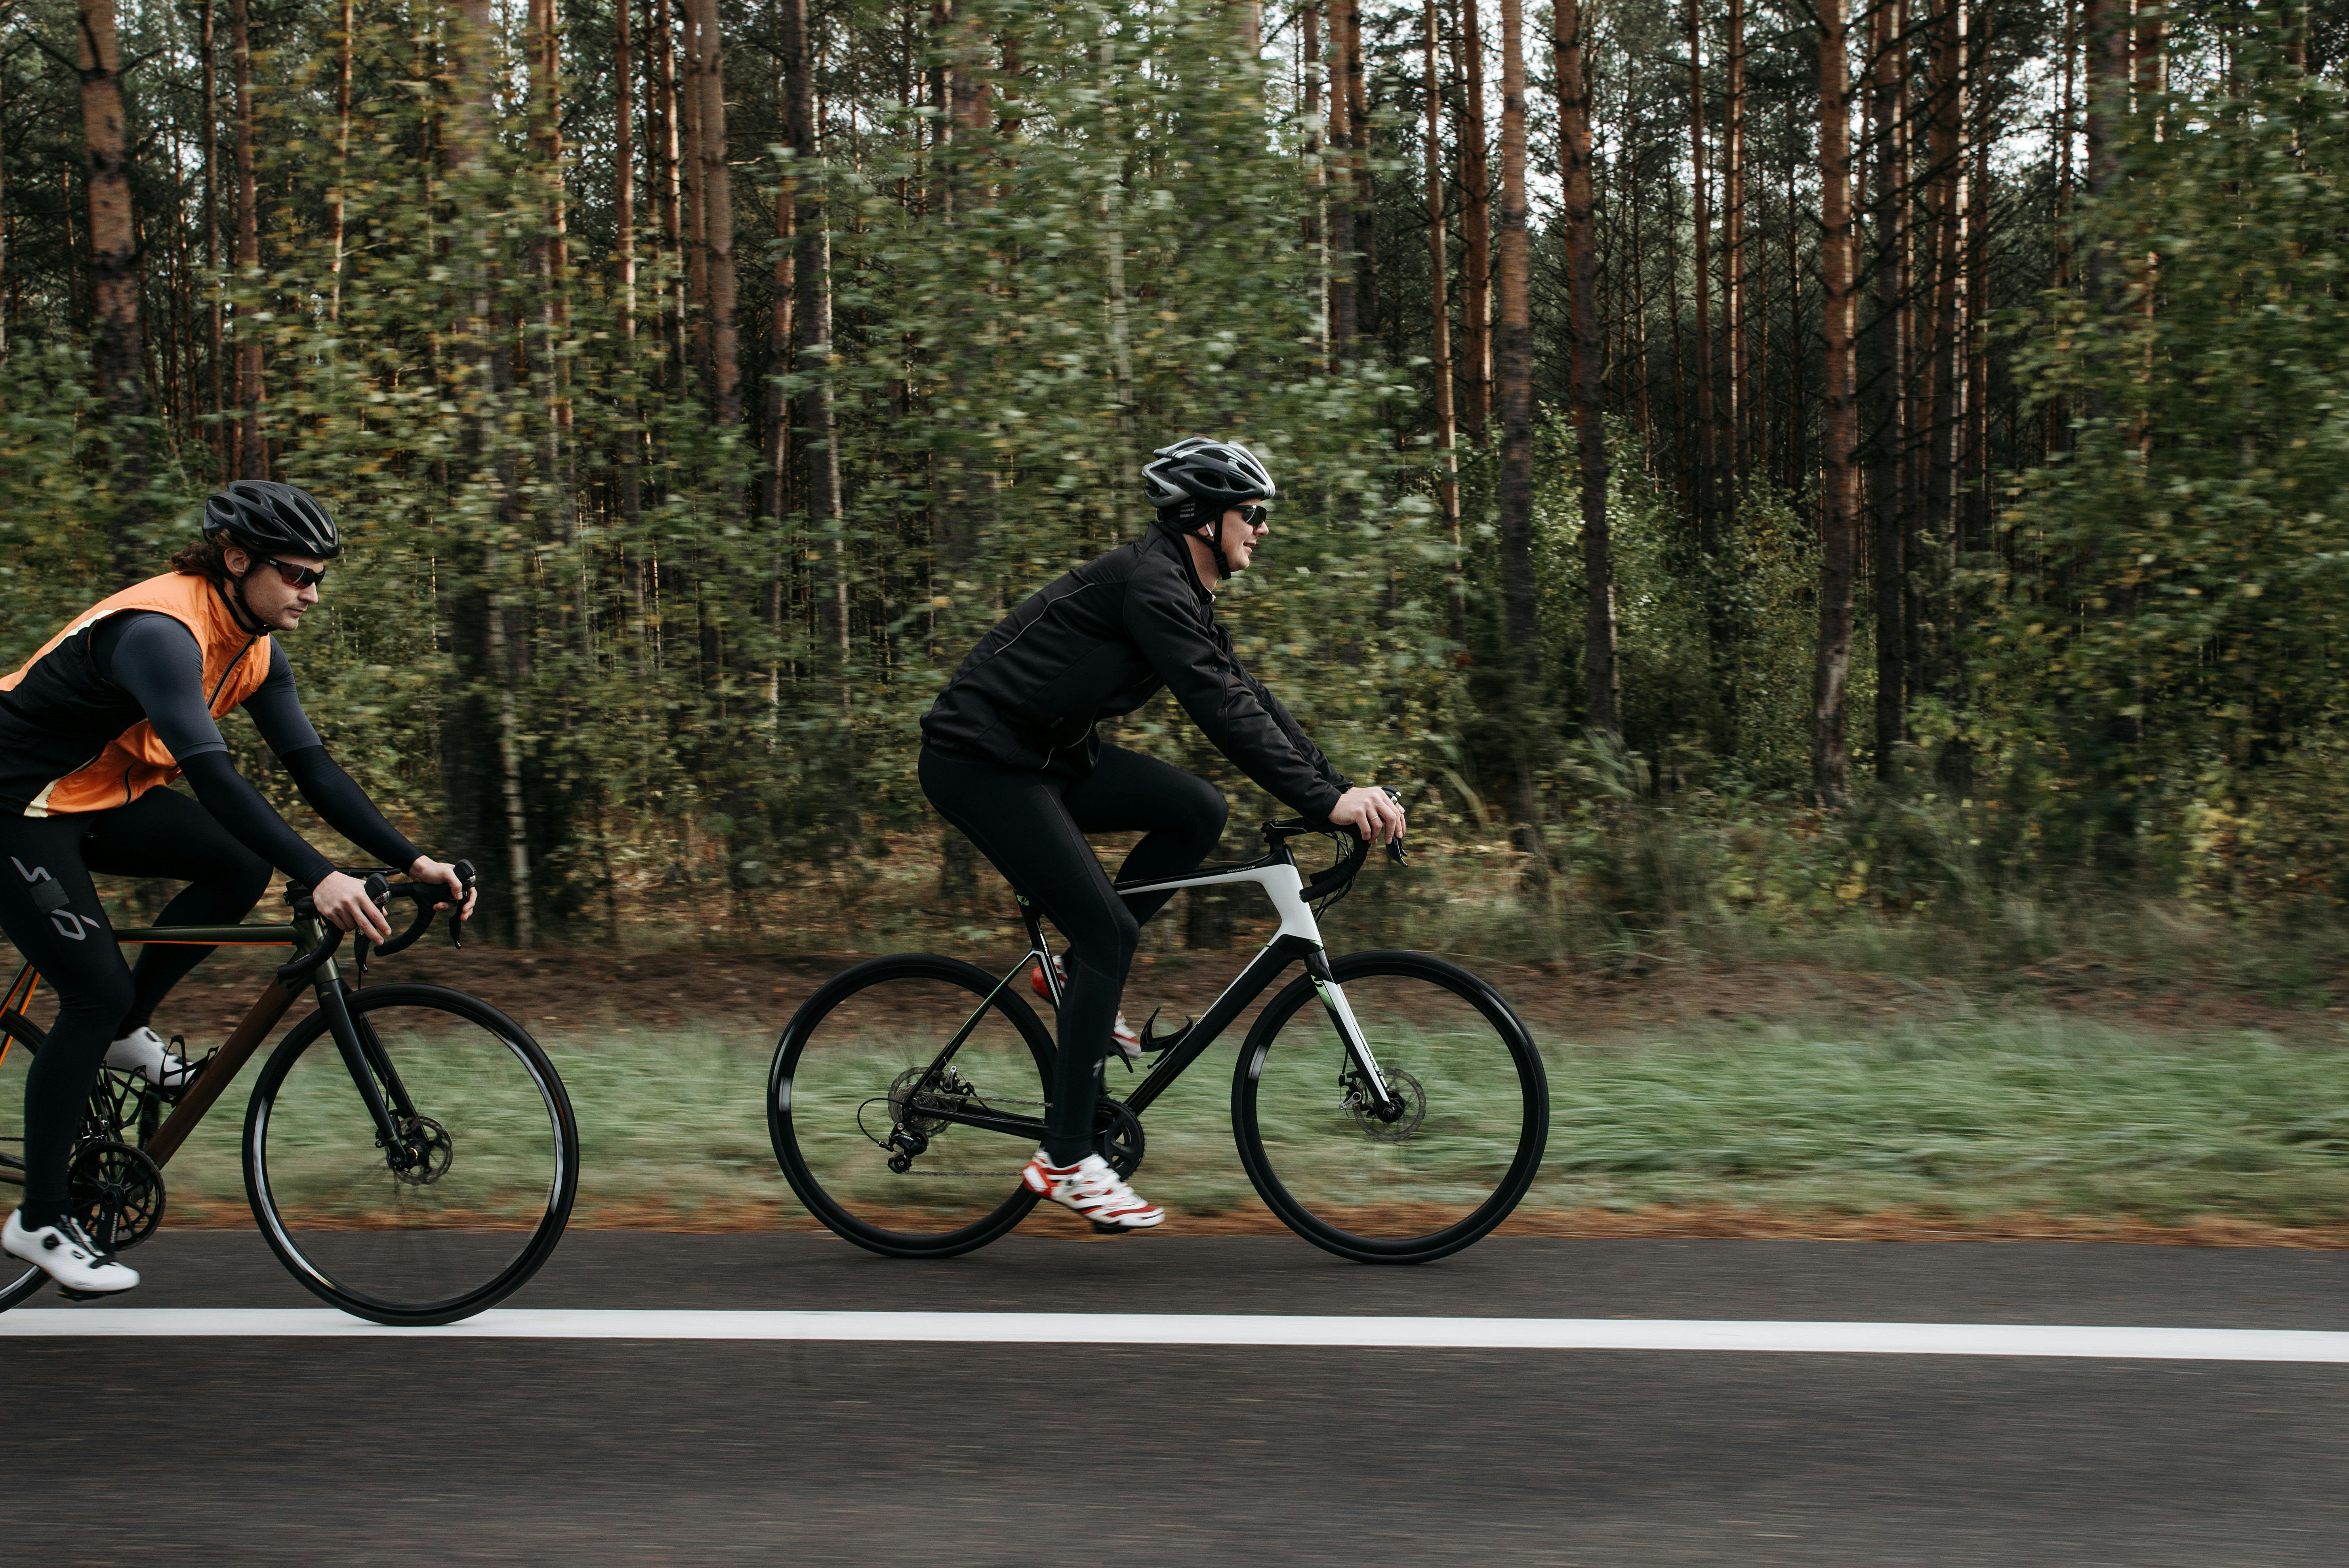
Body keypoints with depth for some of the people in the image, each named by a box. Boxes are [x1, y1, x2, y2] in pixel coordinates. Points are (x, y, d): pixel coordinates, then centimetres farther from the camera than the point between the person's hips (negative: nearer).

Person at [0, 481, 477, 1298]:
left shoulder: (255, 648, -1)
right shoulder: (161, 632, -29)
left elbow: (313, 767, -2)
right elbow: (212, 775, -39)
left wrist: (412, 859, -12)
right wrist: (319, 877, -46)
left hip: (101, 798, 9)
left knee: (243, 865, -9)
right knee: (97, 991, -13)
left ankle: (124, 1031, 7)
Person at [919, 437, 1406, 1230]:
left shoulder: (1186, 596, 11)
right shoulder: (1150, 584, -20)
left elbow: (1251, 701, 10)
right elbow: (1223, 710, -28)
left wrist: (1345, 788, 1)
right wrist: (1326, 801, -29)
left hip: (1047, 755, 10)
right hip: (979, 762, -10)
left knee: (1198, 812, -2)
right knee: (1110, 933, -13)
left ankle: (1079, 982, 9)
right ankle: (1065, 1159, -6)